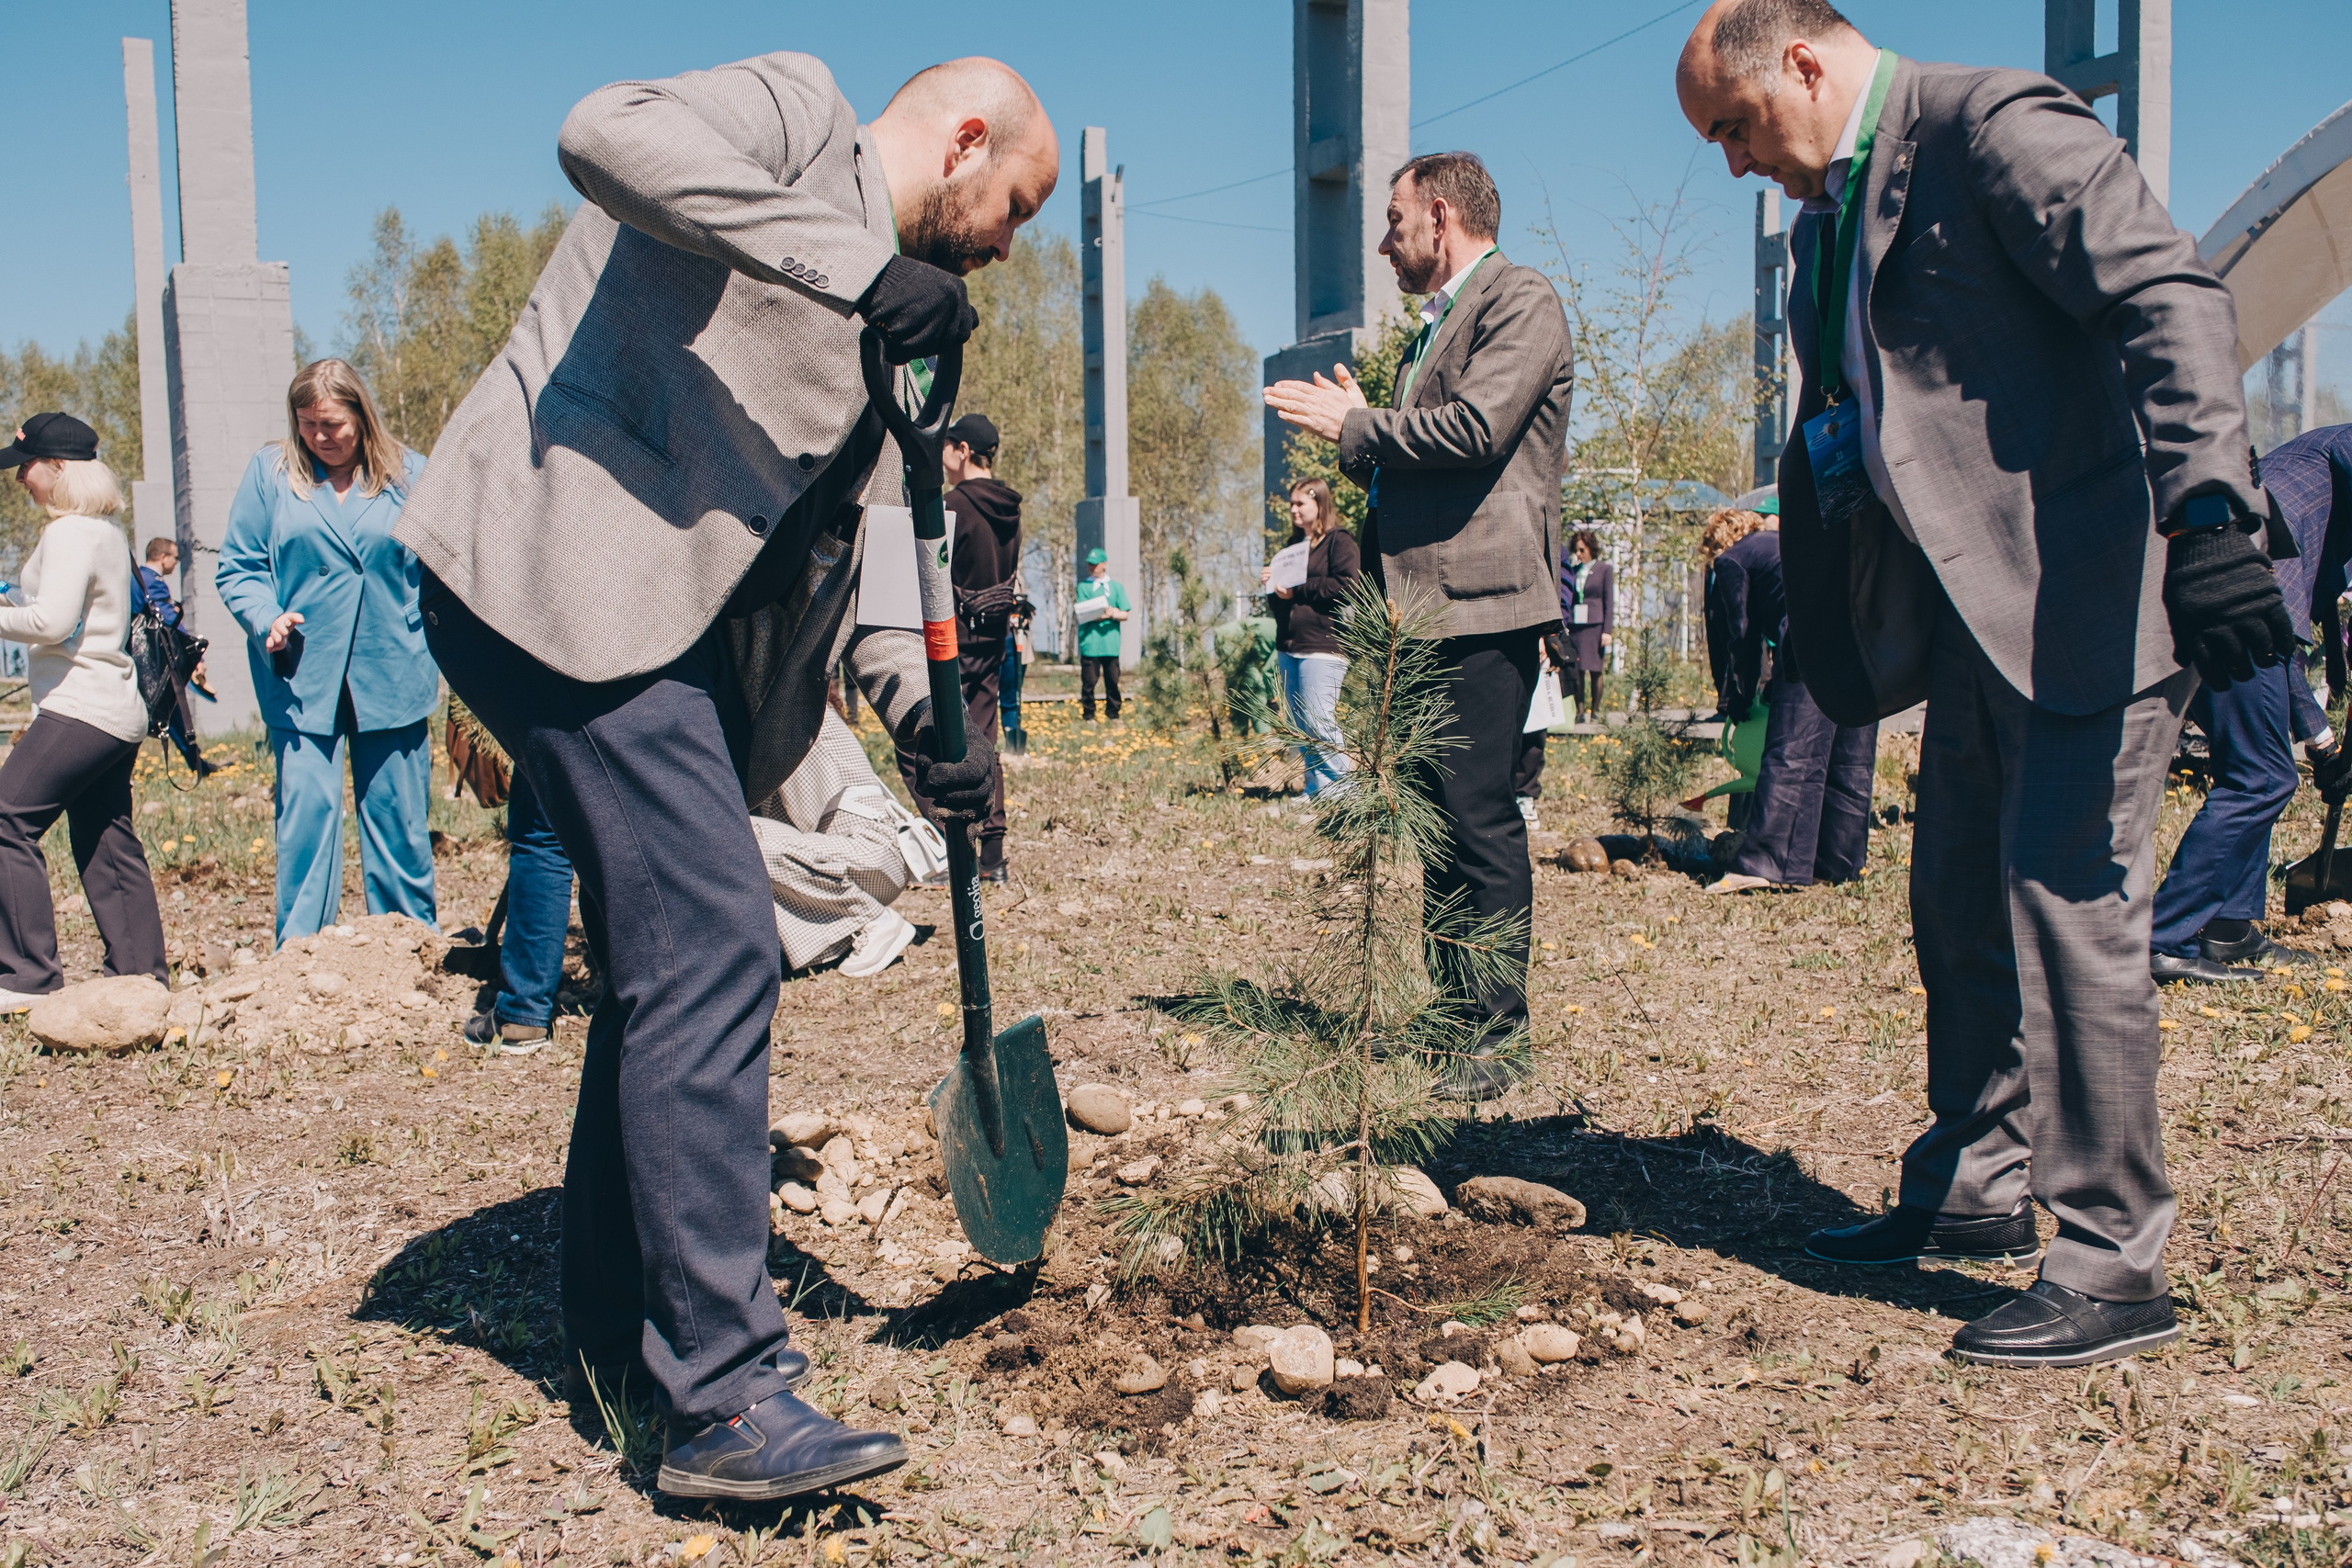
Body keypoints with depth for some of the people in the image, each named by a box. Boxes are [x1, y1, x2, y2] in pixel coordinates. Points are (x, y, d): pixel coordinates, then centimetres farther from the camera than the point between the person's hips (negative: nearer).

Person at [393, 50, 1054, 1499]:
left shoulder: (891, 326, 23)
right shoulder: (798, 109, 0)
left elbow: (858, 544, 20)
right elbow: (608, 132, -22)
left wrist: (924, 707, 4)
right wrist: (856, 261, -26)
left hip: (672, 623, 10)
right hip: (560, 573, -10)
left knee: (674, 958, 13)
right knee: (714, 953, -15)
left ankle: (621, 1337, 27)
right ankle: (725, 1396, -10)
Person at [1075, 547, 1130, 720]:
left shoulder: (1116, 587, 13)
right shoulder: (1083, 586, 7)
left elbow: (1125, 614, 8)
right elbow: (1082, 615, -4)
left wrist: (1113, 613, -14)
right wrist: (1105, 614, -17)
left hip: (1111, 643, 2)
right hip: (1090, 643, -2)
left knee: (1113, 681, 3)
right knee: (1089, 681, -2)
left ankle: (1113, 715, 12)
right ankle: (1088, 715, 6)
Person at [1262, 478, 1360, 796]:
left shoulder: (1339, 542, -2)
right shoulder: (1294, 544, 22)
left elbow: (1347, 586, -16)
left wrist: (1298, 591, -14)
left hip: (1323, 647, -8)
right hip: (1288, 648, 8)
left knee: (1318, 721, -14)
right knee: (1299, 725, 7)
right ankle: (1316, 788, 12)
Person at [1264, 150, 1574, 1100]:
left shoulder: (1521, 302, -5)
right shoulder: (1437, 324, 25)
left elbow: (1475, 427, -20)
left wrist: (1355, 424, -8)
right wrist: (1356, 436, 10)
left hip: (1481, 602, -10)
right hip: (1421, 606, 10)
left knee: (1478, 815, -10)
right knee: (1438, 818, 11)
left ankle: (1495, 1037, -4)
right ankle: (1451, 1013, 18)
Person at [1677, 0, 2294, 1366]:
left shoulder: (1994, 125, -10)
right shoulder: (1830, 219, 17)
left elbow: (2172, 299, -20)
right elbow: (1841, 429, 23)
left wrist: (2207, 514, -32)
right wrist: (1826, 624, 18)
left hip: (2086, 592, -9)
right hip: (1970, 609, 9)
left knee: (2071, 904, -9)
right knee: (1963, 910, 14)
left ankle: (2115, 1268, 0)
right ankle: (1978, 1193, 28)